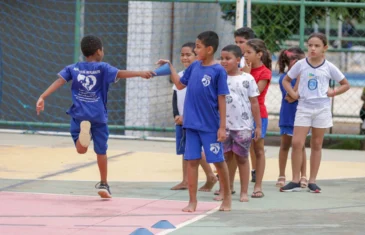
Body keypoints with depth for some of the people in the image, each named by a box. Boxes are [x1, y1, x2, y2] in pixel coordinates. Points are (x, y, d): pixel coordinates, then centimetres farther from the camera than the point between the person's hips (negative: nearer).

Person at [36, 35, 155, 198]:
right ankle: (103, 184, 19)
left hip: (79, 115, 1)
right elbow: (120, 74, -19)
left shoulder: (73, 68, 5)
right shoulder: (102, 68, -3)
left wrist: (42, 97, -10)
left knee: (81, 149, 3)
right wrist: (140, 73, -23)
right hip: (98, 116, -1)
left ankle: (83, 130, -29)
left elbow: (58, 82, -5)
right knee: (101, 151, 13)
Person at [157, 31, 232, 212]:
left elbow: (221, 100, -9)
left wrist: (222, 127, -10)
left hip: (211, 126, -5)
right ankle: (192, 200, 12)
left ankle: (227, 197, 24)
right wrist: (170, 66, 10)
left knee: (218, 160, 6)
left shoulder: (218, 71, -10)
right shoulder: (194, 66, 5)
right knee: (191, 161, 4)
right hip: (192, 124, 5)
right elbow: (180, 84, 19)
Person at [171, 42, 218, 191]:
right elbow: (175, 97, 12)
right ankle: (185, 181, 14)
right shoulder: (180, 76, 12)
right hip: (181, 120, 7)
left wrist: (186, 117, -15)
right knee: (184, 151, 9)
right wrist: (176, 115, -3)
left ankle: (210, 177, 3)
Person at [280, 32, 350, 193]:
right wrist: (292, 93, -3)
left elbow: (345, 84, 9)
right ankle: (295, 181, -2)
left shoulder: (329, 67, 0)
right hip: (303, 107, 0)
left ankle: (312, 181, 13)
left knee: (316, 145, 7)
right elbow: (286, 80, 12)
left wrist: (333, 92, -6)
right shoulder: (301, 64, 1)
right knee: (297, 143, -9)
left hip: (322, 109, 0)